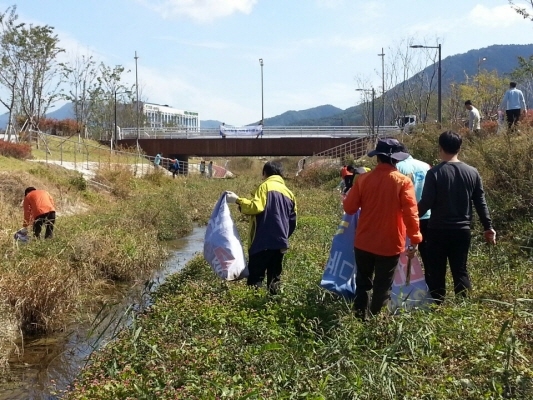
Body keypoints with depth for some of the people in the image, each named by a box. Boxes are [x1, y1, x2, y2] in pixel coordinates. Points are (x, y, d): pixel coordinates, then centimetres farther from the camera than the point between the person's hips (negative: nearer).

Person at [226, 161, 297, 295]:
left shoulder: (265, 186, -1)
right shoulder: (289, 193, 19)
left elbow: (255, 207, -17)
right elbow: (292, 221, 17)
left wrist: (237, 200, -8)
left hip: (263, 242, -6)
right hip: (280, 242, 6)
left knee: (255, 276, -6)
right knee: (274, 277, 11)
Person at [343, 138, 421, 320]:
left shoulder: (363, 179, -4)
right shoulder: (403, 181, -11)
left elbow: (349, 208, 0)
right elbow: (410, 213, -15)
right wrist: (415, 240, -10)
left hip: (364, 242, 3)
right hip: (390, 244, -2)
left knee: (362, 283, 18)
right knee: (382, 287, 10)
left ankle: (360, 318, 24)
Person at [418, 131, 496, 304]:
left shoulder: (435, 173, -11)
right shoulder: (472, 172, 2)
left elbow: (426, 203, -12)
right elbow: (481, 203, 5)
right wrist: (488, 227, 13)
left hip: (438, 231, -4)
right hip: (462, 231, 4)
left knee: (435, 273, 6)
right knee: (460, 271, 12)